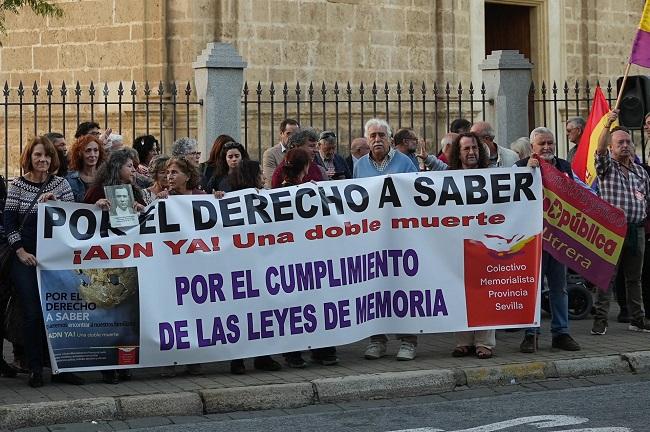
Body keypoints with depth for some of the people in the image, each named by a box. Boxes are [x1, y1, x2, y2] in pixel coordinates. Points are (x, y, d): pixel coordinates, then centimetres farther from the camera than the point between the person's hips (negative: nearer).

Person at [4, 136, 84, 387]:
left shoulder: (60, 184, 5)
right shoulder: (18, 185, 1)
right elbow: (9, 222, -1)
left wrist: (54, 201, -17)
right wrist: (21, 252, -9)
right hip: (26, 258, -1)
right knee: (32, 313, -4)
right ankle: (35, 369, 4)